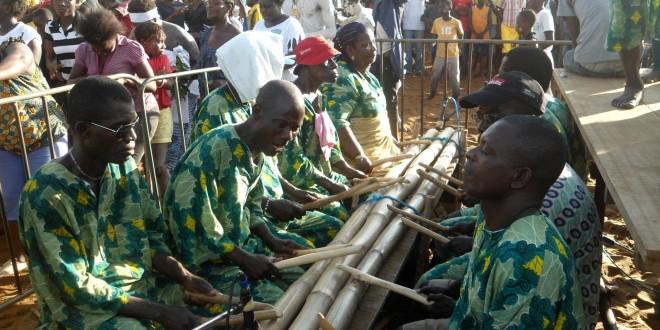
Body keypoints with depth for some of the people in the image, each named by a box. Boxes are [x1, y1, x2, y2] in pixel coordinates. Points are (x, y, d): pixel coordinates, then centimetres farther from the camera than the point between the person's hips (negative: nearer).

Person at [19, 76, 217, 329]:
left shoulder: (126, 168, -3)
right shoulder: (46, 194, -19)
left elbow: (153, 237, 4)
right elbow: (77, 288, -17)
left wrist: (185, 277, -13)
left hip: (145, 284, 6)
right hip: (83, 309, -5)